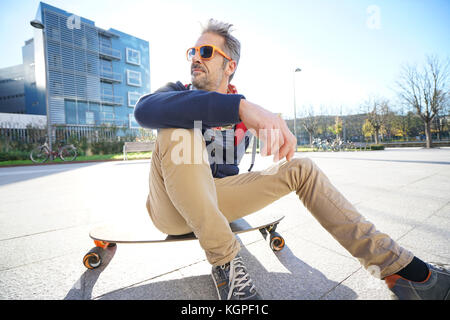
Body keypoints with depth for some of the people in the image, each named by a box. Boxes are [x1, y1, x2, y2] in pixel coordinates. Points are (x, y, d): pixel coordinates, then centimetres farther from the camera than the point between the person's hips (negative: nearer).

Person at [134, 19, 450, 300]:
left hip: (215, 199, 4)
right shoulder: (178, 92, -4)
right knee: (178, 130, -33)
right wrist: (237, 106, -44)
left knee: (302, 169, -7)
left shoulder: (242, 114, 7)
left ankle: (398, 267, -6)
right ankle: (224, 258, -24)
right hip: (173, 208, -3)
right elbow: (145, 109, -33)